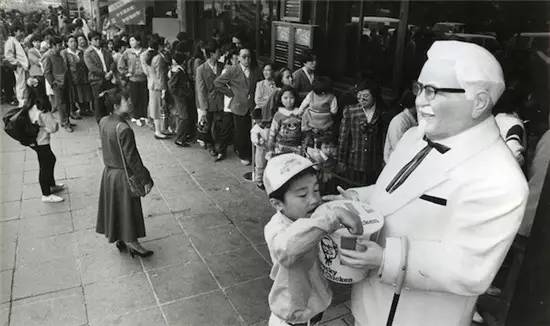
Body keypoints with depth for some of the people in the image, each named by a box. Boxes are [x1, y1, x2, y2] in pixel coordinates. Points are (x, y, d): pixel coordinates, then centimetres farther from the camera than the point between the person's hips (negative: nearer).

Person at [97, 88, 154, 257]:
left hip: (108, 172, 8)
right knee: (128, 210, 10)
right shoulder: (124, 130, -28)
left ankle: (118, 238, 40)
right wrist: (145, 179, -15)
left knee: (113, 207, 22)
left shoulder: (103, 122, -4)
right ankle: (131, 242, 26)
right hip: (123, 176, -8)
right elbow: (132, 158, -23)